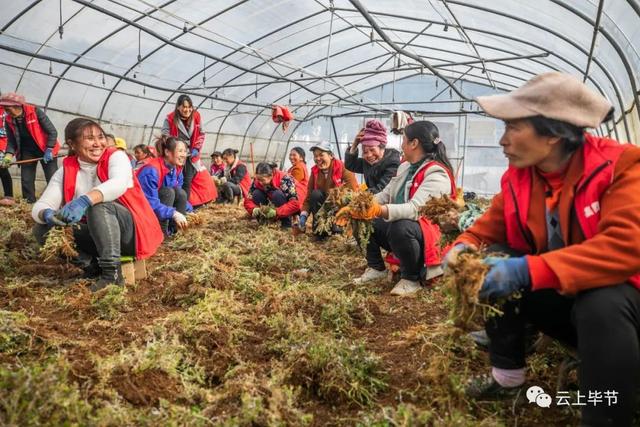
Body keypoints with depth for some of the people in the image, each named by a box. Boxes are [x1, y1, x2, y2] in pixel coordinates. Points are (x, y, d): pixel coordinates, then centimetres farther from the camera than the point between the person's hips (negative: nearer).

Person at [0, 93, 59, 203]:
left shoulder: (35, 112, -17)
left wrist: (49, 150, -20)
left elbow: (52, 132, -16)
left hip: (45, 150, -4)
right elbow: (11, 141, 2)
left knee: (52, 179, -6)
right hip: (27, 152, 5)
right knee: (26, 180, 3)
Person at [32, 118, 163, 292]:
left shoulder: (115, 156, -7)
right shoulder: (65, 171, 3)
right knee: (43, 229, -9)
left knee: (99, 205, -32)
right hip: (97, 237, 5)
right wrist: (47, 214, -33)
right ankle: (93, 266, -10)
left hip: (132, 233, -4)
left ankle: (112, 273, -30)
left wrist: (86, 200, -47)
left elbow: (119, 183, -30)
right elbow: (40, 206, -8)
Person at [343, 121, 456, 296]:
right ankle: (376, 267, 7)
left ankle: (411, 279, -14)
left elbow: (415, 209, -34)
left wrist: (380, 211, -49)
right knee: (362, 220, -4)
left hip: (429, 236, -8)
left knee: (400, 227, -38)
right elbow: (385, 194, 7)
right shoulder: (405, 167, 8)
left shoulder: (436, 174, -21)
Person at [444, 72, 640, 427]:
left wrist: (528, 270, -42)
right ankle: (507, 375, 4)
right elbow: (489, 227, 3)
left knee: (603, 308, -37)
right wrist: (464, 247, -22)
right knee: (490, 266, -13)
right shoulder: (517, 175, -5)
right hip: (553, 295, 6)